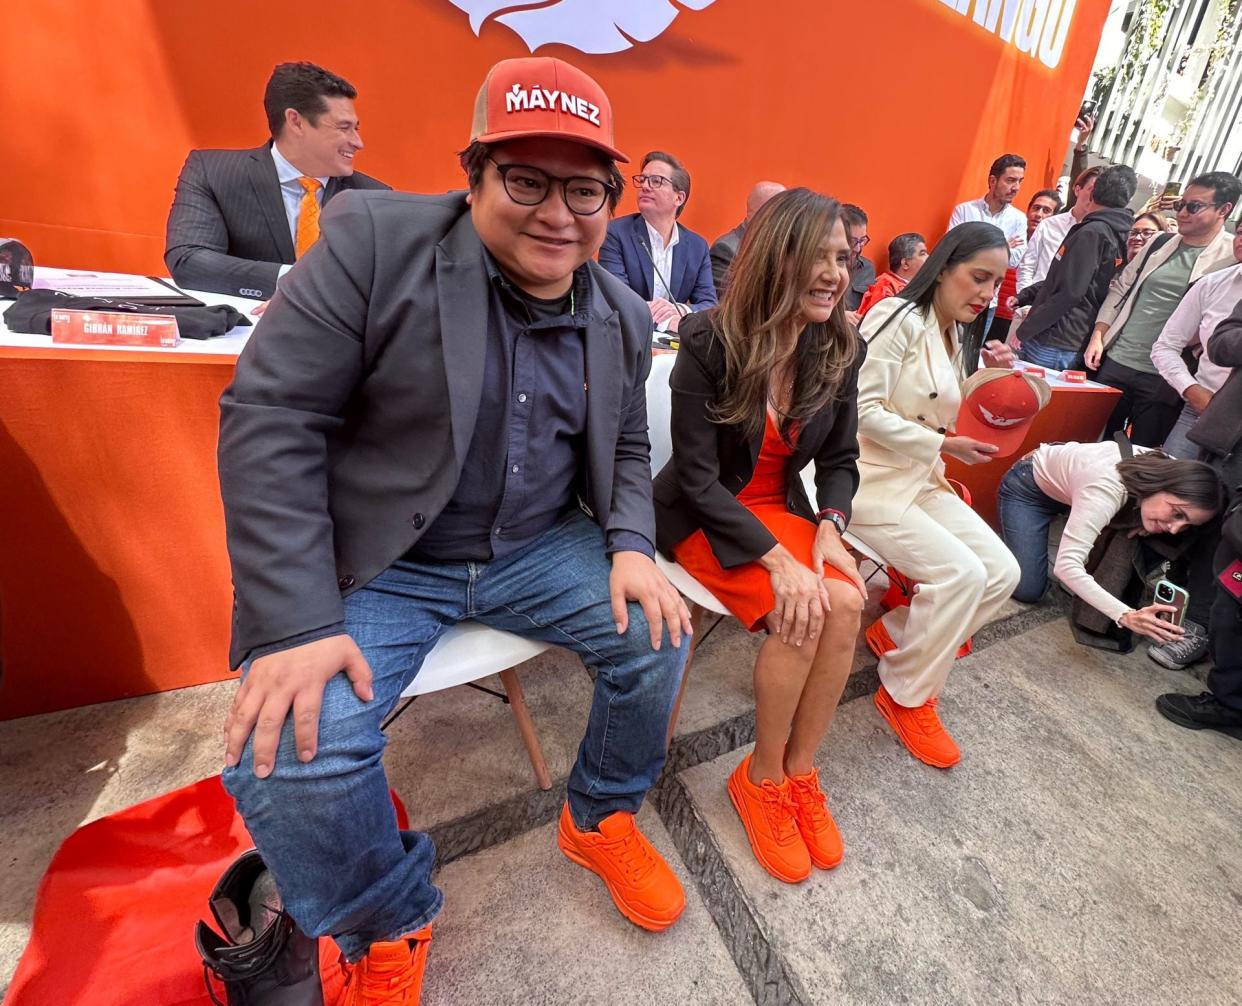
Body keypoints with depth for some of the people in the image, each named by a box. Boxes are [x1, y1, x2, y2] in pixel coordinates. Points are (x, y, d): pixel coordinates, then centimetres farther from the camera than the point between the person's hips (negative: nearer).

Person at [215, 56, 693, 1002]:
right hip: (373, 563, -3)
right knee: (287, 751, -22)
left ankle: (600, 819, 22)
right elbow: (270, 416, -14)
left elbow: (625, 452, 13)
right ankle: (388, 928, 14)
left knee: (659, 632, -10)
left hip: (540, 548, 4)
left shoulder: (623, 315, 5)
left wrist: (631, 547, -8)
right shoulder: (372, 240, -10)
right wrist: (298, 622, -20)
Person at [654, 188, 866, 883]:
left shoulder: (841, 349, -3)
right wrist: (778, 558, -27)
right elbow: (698, 477, -20)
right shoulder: (709, 342, -19)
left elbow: (841, 458, 6)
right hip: (704, 515, -4)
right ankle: (762, 780, 1)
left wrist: (830, 525, -14)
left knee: (845, 603, -22)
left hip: (782, 506, 5)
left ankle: (799, 772, 1)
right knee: (798, 614, -26)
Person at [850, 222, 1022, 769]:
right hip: (871, 478, -9)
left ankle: (895, 633, 17)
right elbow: (864, 409, -19)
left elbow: (937, 417, 18)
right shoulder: (897, 318, -11)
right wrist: (944, 445, -16)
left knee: (1002, 571, -3)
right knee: (961, 572, -21)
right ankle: (907, 697, 0)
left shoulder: (958, 339, 17)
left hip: (922, 479, 9)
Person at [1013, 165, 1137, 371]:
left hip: (1051, 344, -8)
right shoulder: (1116, 235, 16)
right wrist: (1023, 297, 20)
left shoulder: (1092, 233, -12)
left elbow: (1068, 293, -18)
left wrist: (1024, 330, -12)